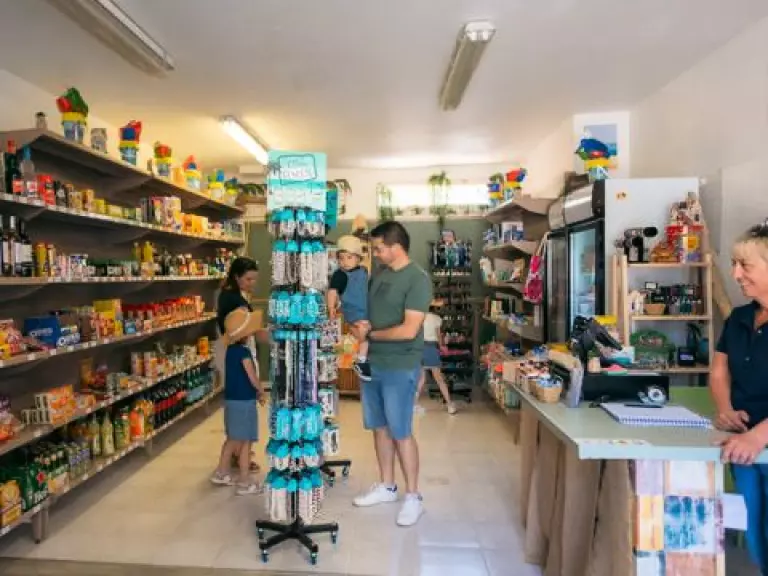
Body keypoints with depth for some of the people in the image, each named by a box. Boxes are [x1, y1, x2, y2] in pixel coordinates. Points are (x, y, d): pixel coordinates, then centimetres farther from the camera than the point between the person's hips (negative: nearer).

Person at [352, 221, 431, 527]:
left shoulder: (418, 279, -16)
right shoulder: (379, 274, 8)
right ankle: (386, 486, 32)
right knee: (379, 427, 16)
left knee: (401, 432, 2)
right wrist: (361, 323, -3)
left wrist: (371, 333, -9)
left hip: (400, 368, -7)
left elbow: (408, 330, -22)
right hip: (372, 363, 7)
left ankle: (413, 496, 18)